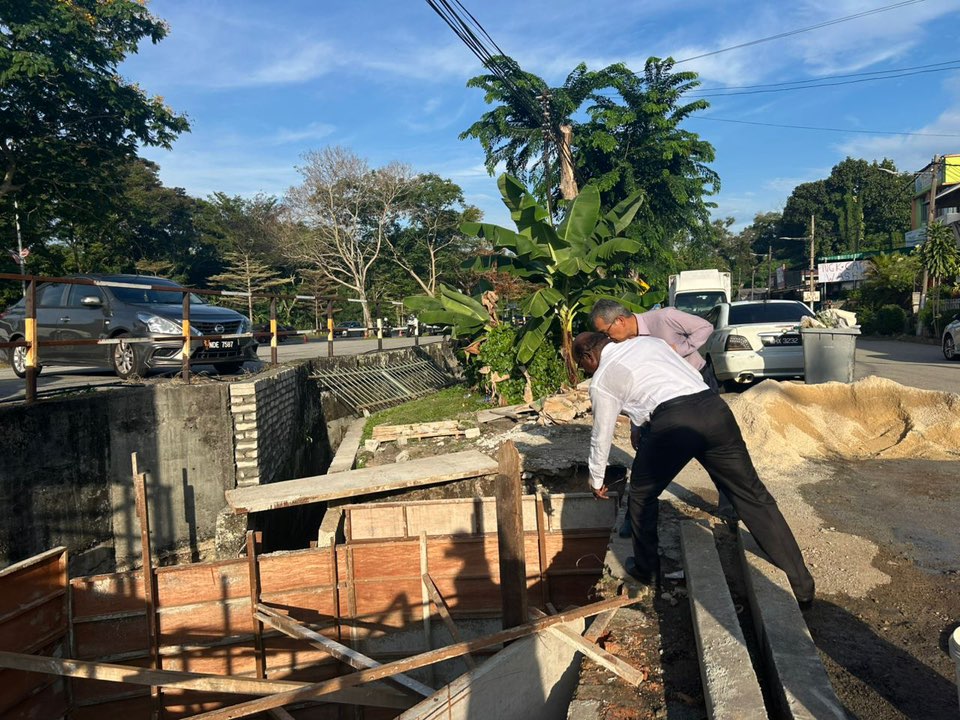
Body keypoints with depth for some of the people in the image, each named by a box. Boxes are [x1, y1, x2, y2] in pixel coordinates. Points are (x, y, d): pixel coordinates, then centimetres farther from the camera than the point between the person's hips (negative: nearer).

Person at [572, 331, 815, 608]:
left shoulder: (602, 380, 15)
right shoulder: (649, 341, 30)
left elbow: (602, 436, 23)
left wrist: (596, 480, 38)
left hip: (671, 419, -5)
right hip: (713, 406, 5)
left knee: (642, 496, 21)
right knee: (753, 497, 11)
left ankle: (646, 569, 35)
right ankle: (802, 586, 15)